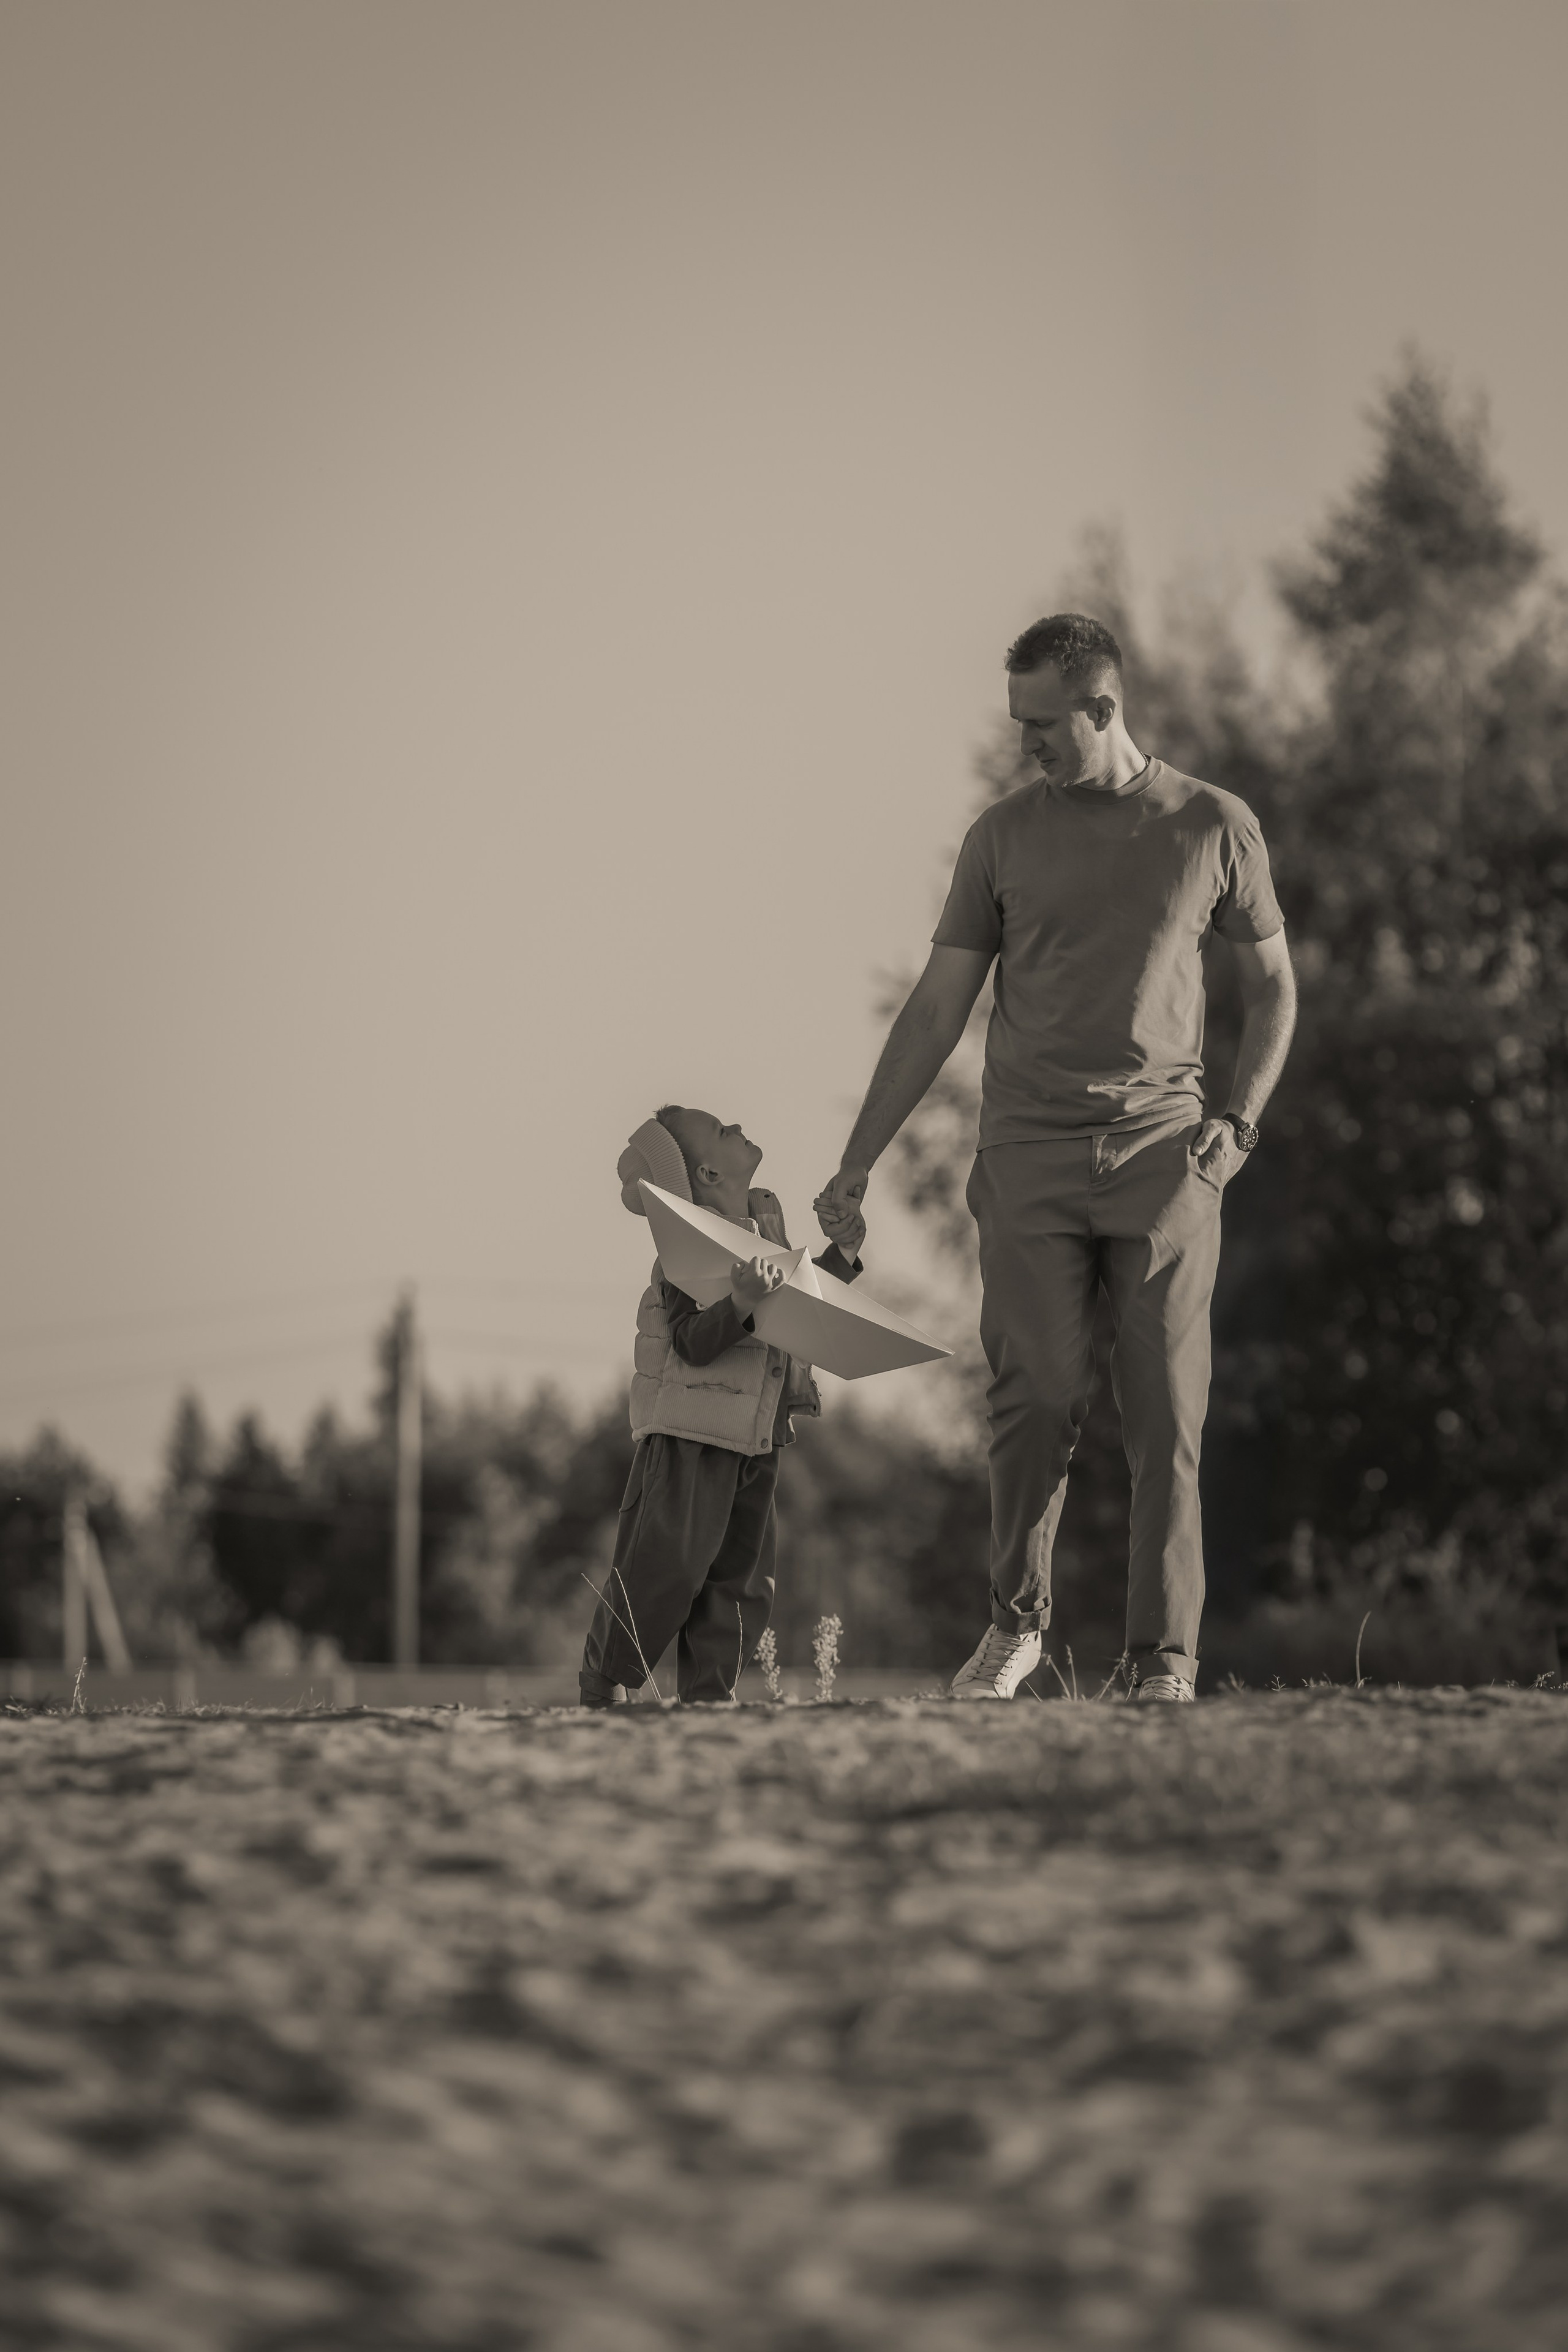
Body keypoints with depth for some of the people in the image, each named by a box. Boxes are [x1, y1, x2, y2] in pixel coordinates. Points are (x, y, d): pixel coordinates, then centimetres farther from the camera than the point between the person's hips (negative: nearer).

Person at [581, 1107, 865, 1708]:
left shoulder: (764, 1224, 11)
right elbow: (692, 1343, -25)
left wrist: (841, 1253, 16)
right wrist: (741, 1304, -40)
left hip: (754, 1440, 8)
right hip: (689, 1433, -8)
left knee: (743, 1575, 8)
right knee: (667, 1566, -8)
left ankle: (707, 1692, 13)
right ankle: (601, 1686, 2)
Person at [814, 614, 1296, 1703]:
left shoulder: (1215, 827, 6)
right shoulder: (1006, 834, 8)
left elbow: (1273, 987, 16)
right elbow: (938, 1010, 11)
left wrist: (1240, 1121, 1)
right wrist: (858, 1163, 8)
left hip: (1164, 1153, -1)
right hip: (1030, 1154, 1)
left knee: (1166, 1419, -4)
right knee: (1036, 1403, -7)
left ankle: (1165, 1662, 0)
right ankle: (1017, 1623, 9)